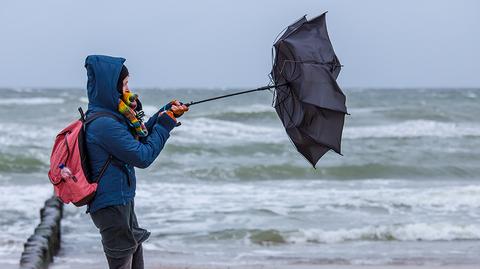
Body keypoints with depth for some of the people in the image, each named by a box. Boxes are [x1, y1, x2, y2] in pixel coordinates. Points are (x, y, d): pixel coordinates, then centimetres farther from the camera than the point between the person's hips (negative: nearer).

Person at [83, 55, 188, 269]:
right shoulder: (104, 125, -22)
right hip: (112, 207, -10)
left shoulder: (112, 116, 7)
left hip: (122, 202, 10)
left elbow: (140, 137, 19)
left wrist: (167, 112, 9)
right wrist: (166, 123, -10)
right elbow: (143, 157, -19)